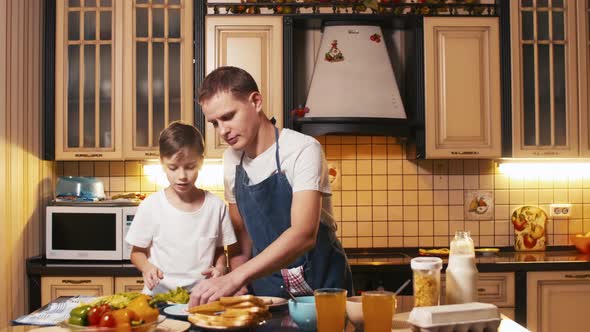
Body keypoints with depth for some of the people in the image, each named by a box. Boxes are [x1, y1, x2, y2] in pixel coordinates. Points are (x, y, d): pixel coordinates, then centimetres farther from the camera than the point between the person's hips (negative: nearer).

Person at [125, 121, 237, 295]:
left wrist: (220, 268, -5)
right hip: (159, 294, 0)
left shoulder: (216, 205, 2)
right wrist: (146, 266, -10)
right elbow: (137, 252, 9)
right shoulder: (151, 206, -1)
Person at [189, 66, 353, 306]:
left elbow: (304, 235, -27)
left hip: (321, 285, -4)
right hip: (265, 287, 4)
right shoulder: (231, 160, 5)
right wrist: (237, 289, 0)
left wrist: (234, 279, -34)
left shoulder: (303, 150, -15)